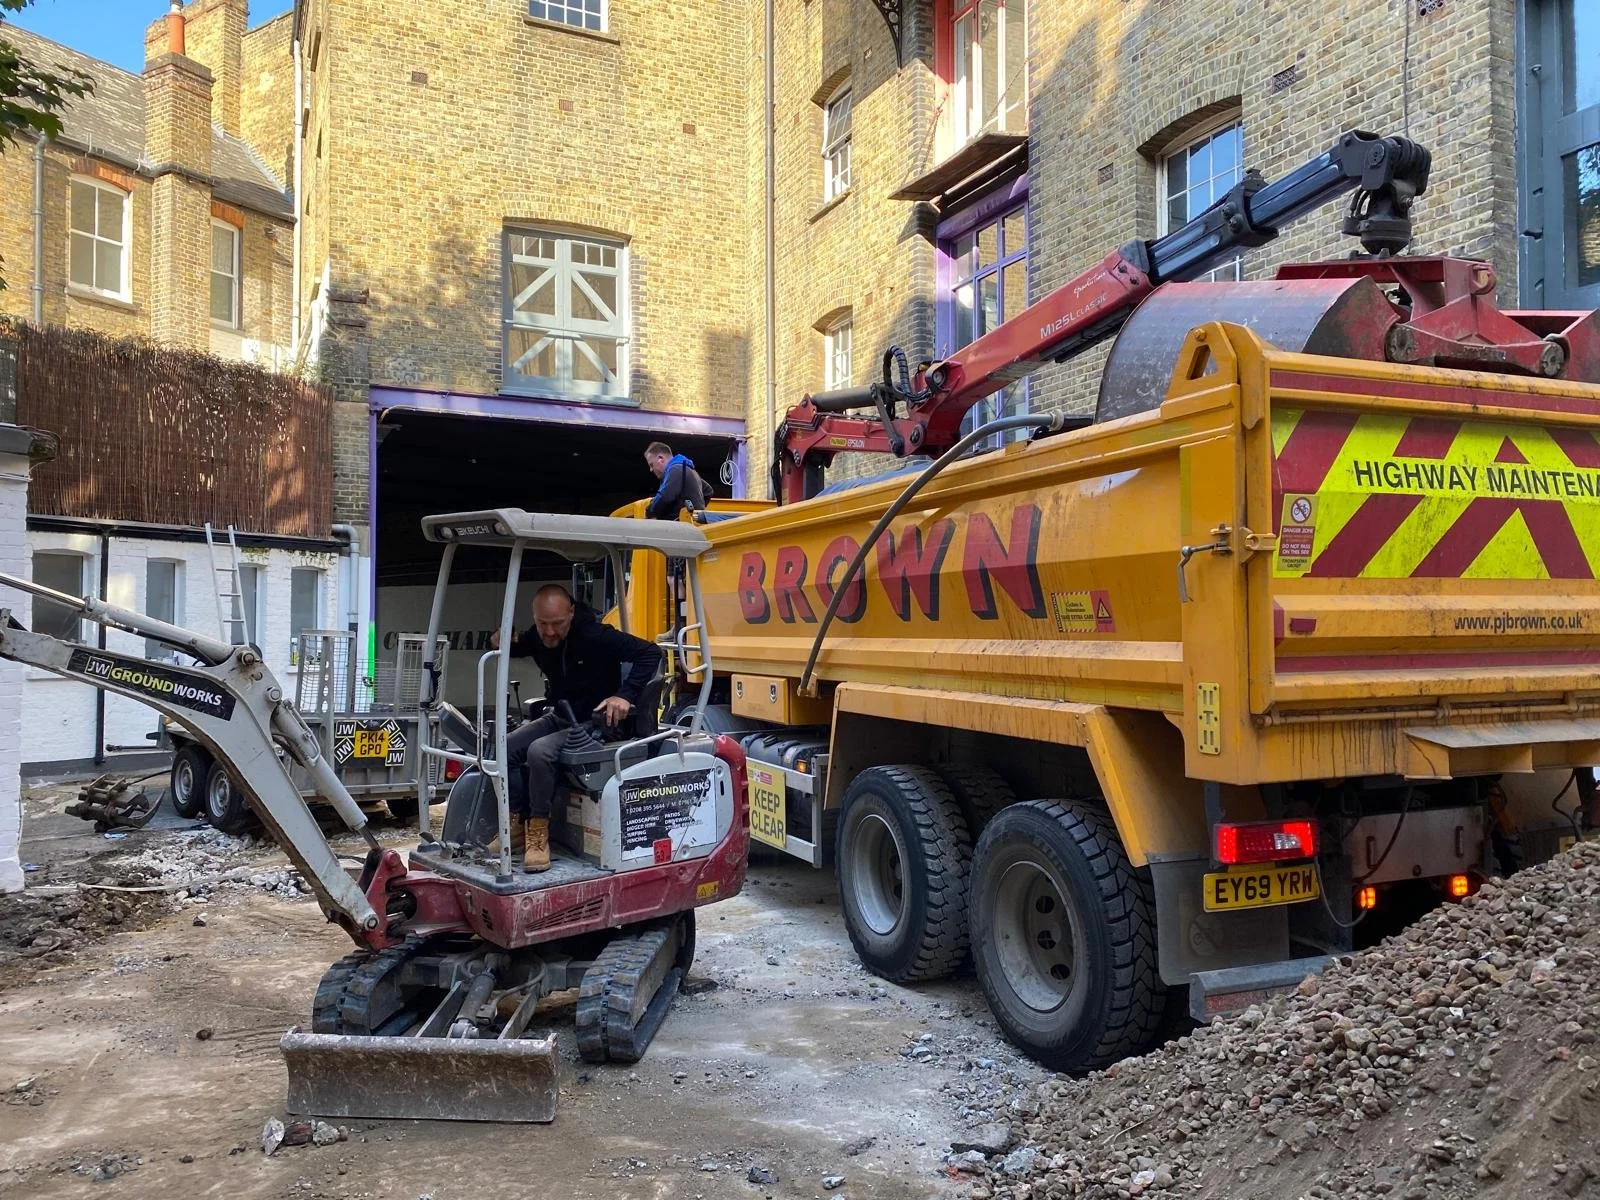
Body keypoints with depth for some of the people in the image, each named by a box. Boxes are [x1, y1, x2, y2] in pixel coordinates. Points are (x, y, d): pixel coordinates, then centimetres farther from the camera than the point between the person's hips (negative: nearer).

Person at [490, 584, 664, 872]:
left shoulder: (595, 636, -24)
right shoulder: (537, 638, -3)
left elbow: (650, 654, -26)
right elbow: (513, 649, 20)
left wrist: (625, 695, -36)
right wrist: (499, 643, -6)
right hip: (559, 718, 7)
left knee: (540, 751, -30)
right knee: (506, 748, -14)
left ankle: (538, 830, -15)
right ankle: (518, 822, -4)